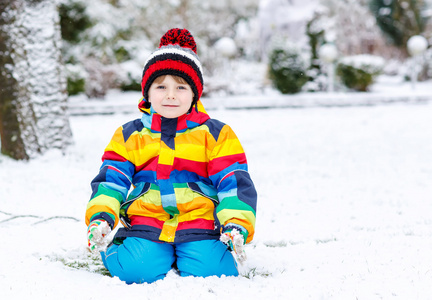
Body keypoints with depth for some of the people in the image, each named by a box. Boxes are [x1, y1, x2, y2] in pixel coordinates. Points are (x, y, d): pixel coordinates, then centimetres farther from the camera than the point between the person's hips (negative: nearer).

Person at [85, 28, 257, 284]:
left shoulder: (216, 134, 11)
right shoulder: (130, 136, 16)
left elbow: (235, 183, 4)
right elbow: (111, 180, 10)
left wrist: (237, 225, -13)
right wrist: (101, 216, -10)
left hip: (200, 223, 0)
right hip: (145, 225, 1)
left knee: (208, 272, -25)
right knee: (137, 271, -26)